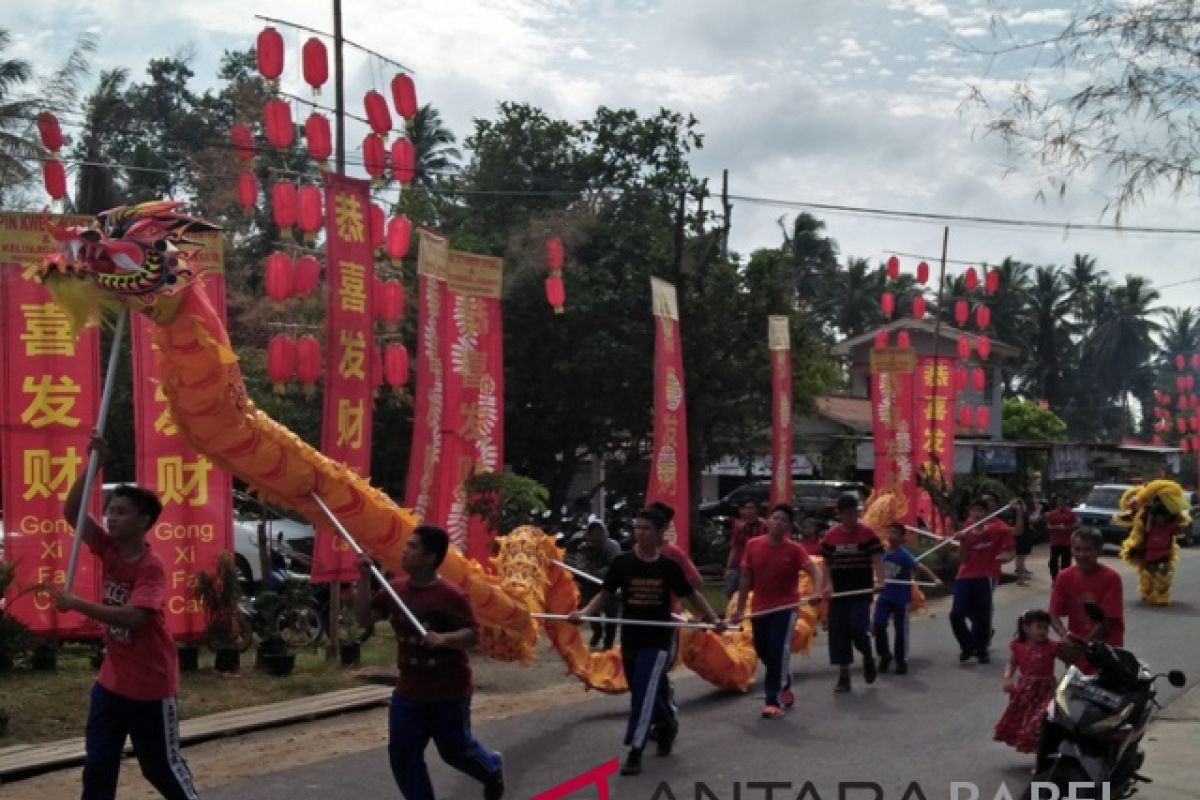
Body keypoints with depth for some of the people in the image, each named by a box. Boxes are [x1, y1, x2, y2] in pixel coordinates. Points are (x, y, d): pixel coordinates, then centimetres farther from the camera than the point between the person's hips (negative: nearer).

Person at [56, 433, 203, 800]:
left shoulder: (152, 567, -20)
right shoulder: (108, 549, 0)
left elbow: (132, 617, -33)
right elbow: (71, 511, -3)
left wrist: (75, 603, -31)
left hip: (151, 684, -7)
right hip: (112, 680, 7)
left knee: (161, 766, 6)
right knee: (98, 764, 7)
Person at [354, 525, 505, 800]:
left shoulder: (450, 595, -20)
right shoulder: (395, 589, 0)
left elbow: (473, 635, -21)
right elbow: (364, 619, 0)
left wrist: (443, 639, -40)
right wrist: (364, 578, -9)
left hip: (449, 691, -5)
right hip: (409, 690, 6)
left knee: (456, 750, 12)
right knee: (402, 754, 1)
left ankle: (492, 769, 45)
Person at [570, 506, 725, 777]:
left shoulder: (668, 566, -5)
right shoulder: (622, 562, -4)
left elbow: (692, 595, 6)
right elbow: (605, 593, 1)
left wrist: (714, 619, -1)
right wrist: (584, 612, -15)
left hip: (658, 639, -2)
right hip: (631, 639, 2)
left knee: (645, 691, -12)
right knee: (649, 690, 15)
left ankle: (635, 752, -7)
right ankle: (667, 724, 43)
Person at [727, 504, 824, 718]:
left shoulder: (794, 549, -10)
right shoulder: (753, 545, -1)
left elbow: (814, 569, -20)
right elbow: (746, 579, 6)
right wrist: (740, 608, 6)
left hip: (785, 608, -4)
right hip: (760, 608, 4)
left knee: (778, 651, -13)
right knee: (763, 651, 14)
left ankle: (773, 701, -8)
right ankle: (784, 686, 40)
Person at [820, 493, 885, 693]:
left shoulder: (867, 533, -5)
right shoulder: (831, 535, 3)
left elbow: (877, 558, -12)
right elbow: (827, 563, 9)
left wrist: (879, 580, -28)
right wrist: (828, 585, -5)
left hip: (861, 591, -3)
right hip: (839, 592, 3)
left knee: (858, 628, -14)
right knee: (838, 632, 2)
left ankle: (868, 657, 19)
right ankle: (843, 676, 11)